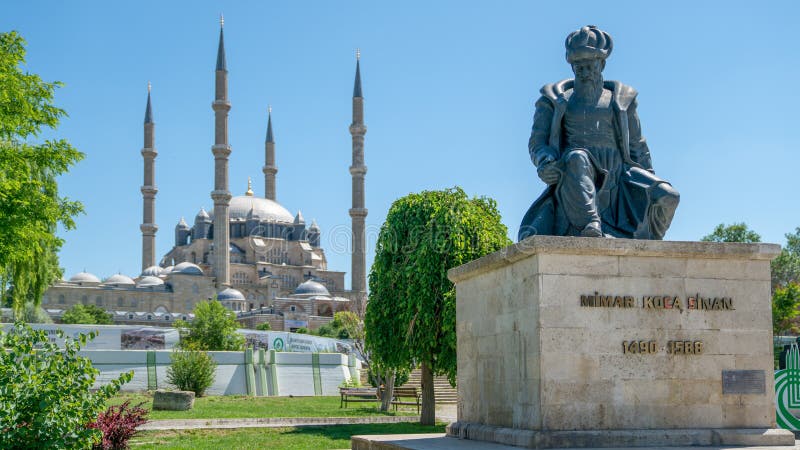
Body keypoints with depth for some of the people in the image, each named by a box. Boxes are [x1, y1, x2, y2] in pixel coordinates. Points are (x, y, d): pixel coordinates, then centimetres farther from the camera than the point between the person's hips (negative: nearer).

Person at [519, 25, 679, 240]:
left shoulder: (621, 99, 19)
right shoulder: (554, 99, 15)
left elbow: (637, 147, 21)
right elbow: (537, 142, 8)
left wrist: (651, 189, 12)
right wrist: (546, 164, -16)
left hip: (615, 176, 3)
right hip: (573, 182, -2)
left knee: (667, 197, -24)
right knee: (576, 158, -40)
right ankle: (592, 232, -55)